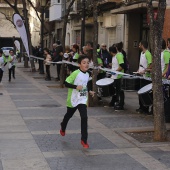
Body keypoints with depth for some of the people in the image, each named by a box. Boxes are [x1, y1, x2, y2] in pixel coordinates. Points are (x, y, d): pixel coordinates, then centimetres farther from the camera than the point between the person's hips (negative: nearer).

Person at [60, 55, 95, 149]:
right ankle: (63, 128, 52)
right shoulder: (75, 73, -18)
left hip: (82, 100, 4)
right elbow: (66, 83, -20)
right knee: (68, 115, 20)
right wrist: (76, 87, -30)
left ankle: (84, 139, -4)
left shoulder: (87, 75, 3)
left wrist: (89, 91, 6)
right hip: (73, 99, -3)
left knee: (84, 117, -11)